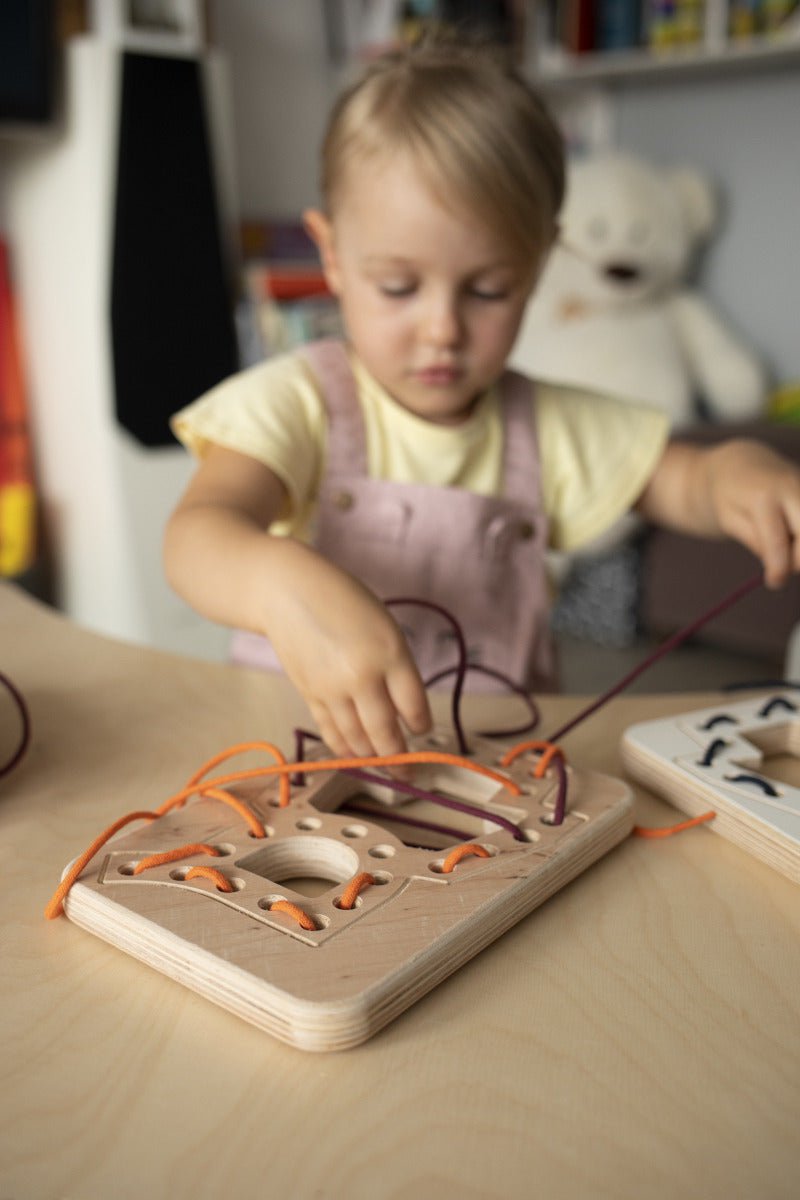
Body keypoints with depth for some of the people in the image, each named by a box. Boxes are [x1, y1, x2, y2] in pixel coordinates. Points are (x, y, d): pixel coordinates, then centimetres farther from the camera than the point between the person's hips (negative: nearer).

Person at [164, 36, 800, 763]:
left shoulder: (548, 429, 4)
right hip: (305, 739, -2)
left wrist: (739, 471, -17)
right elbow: (195, 535, -23)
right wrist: (286, 586, -45)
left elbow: (688, 484, 7)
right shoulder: (295, 404, -8)